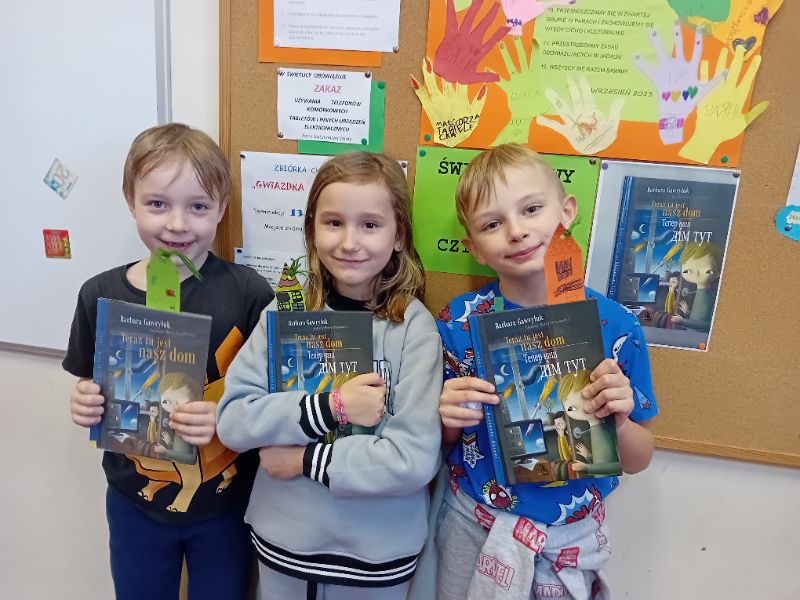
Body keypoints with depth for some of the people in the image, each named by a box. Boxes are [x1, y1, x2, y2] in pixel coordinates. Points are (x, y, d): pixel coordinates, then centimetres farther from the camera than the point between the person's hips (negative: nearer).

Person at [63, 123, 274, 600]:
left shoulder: (248, 293, -18)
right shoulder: (101, 295, -7)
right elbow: (93, 392, 6)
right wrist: (85, 406, -15)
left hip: (225, 503, -2)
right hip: (135, 502, 3)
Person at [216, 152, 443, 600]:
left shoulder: (414, 327, -17)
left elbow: (416, 459, -21)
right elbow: (232, 420, -12)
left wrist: (305, 459, -17)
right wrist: (330, 406, -23)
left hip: (378, 552, -2)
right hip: (282, 539, 3)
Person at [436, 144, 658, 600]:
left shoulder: (616, 325, -15)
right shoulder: (460, 322, -14)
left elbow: (638, 460, -4)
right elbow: (443, 439, -2)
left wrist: (619, 420, -25)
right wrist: (450, 419, -23)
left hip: (570, 538, 0)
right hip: (472, 524, 1)